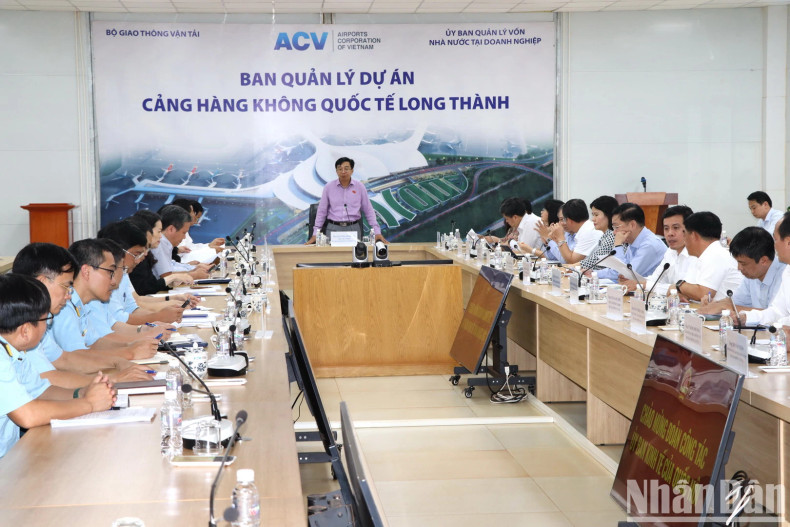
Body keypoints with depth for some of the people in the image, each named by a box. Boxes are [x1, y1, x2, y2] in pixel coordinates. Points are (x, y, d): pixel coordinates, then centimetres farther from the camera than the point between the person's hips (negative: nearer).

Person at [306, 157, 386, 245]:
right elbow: (322, 211, 8)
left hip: (354, 228, 0)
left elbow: (368, 211, 8)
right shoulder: (329, 187, 4)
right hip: (333, 228, 0)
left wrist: (377, 232, 0)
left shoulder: (360, 187, 4)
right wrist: (315, 234, 3)